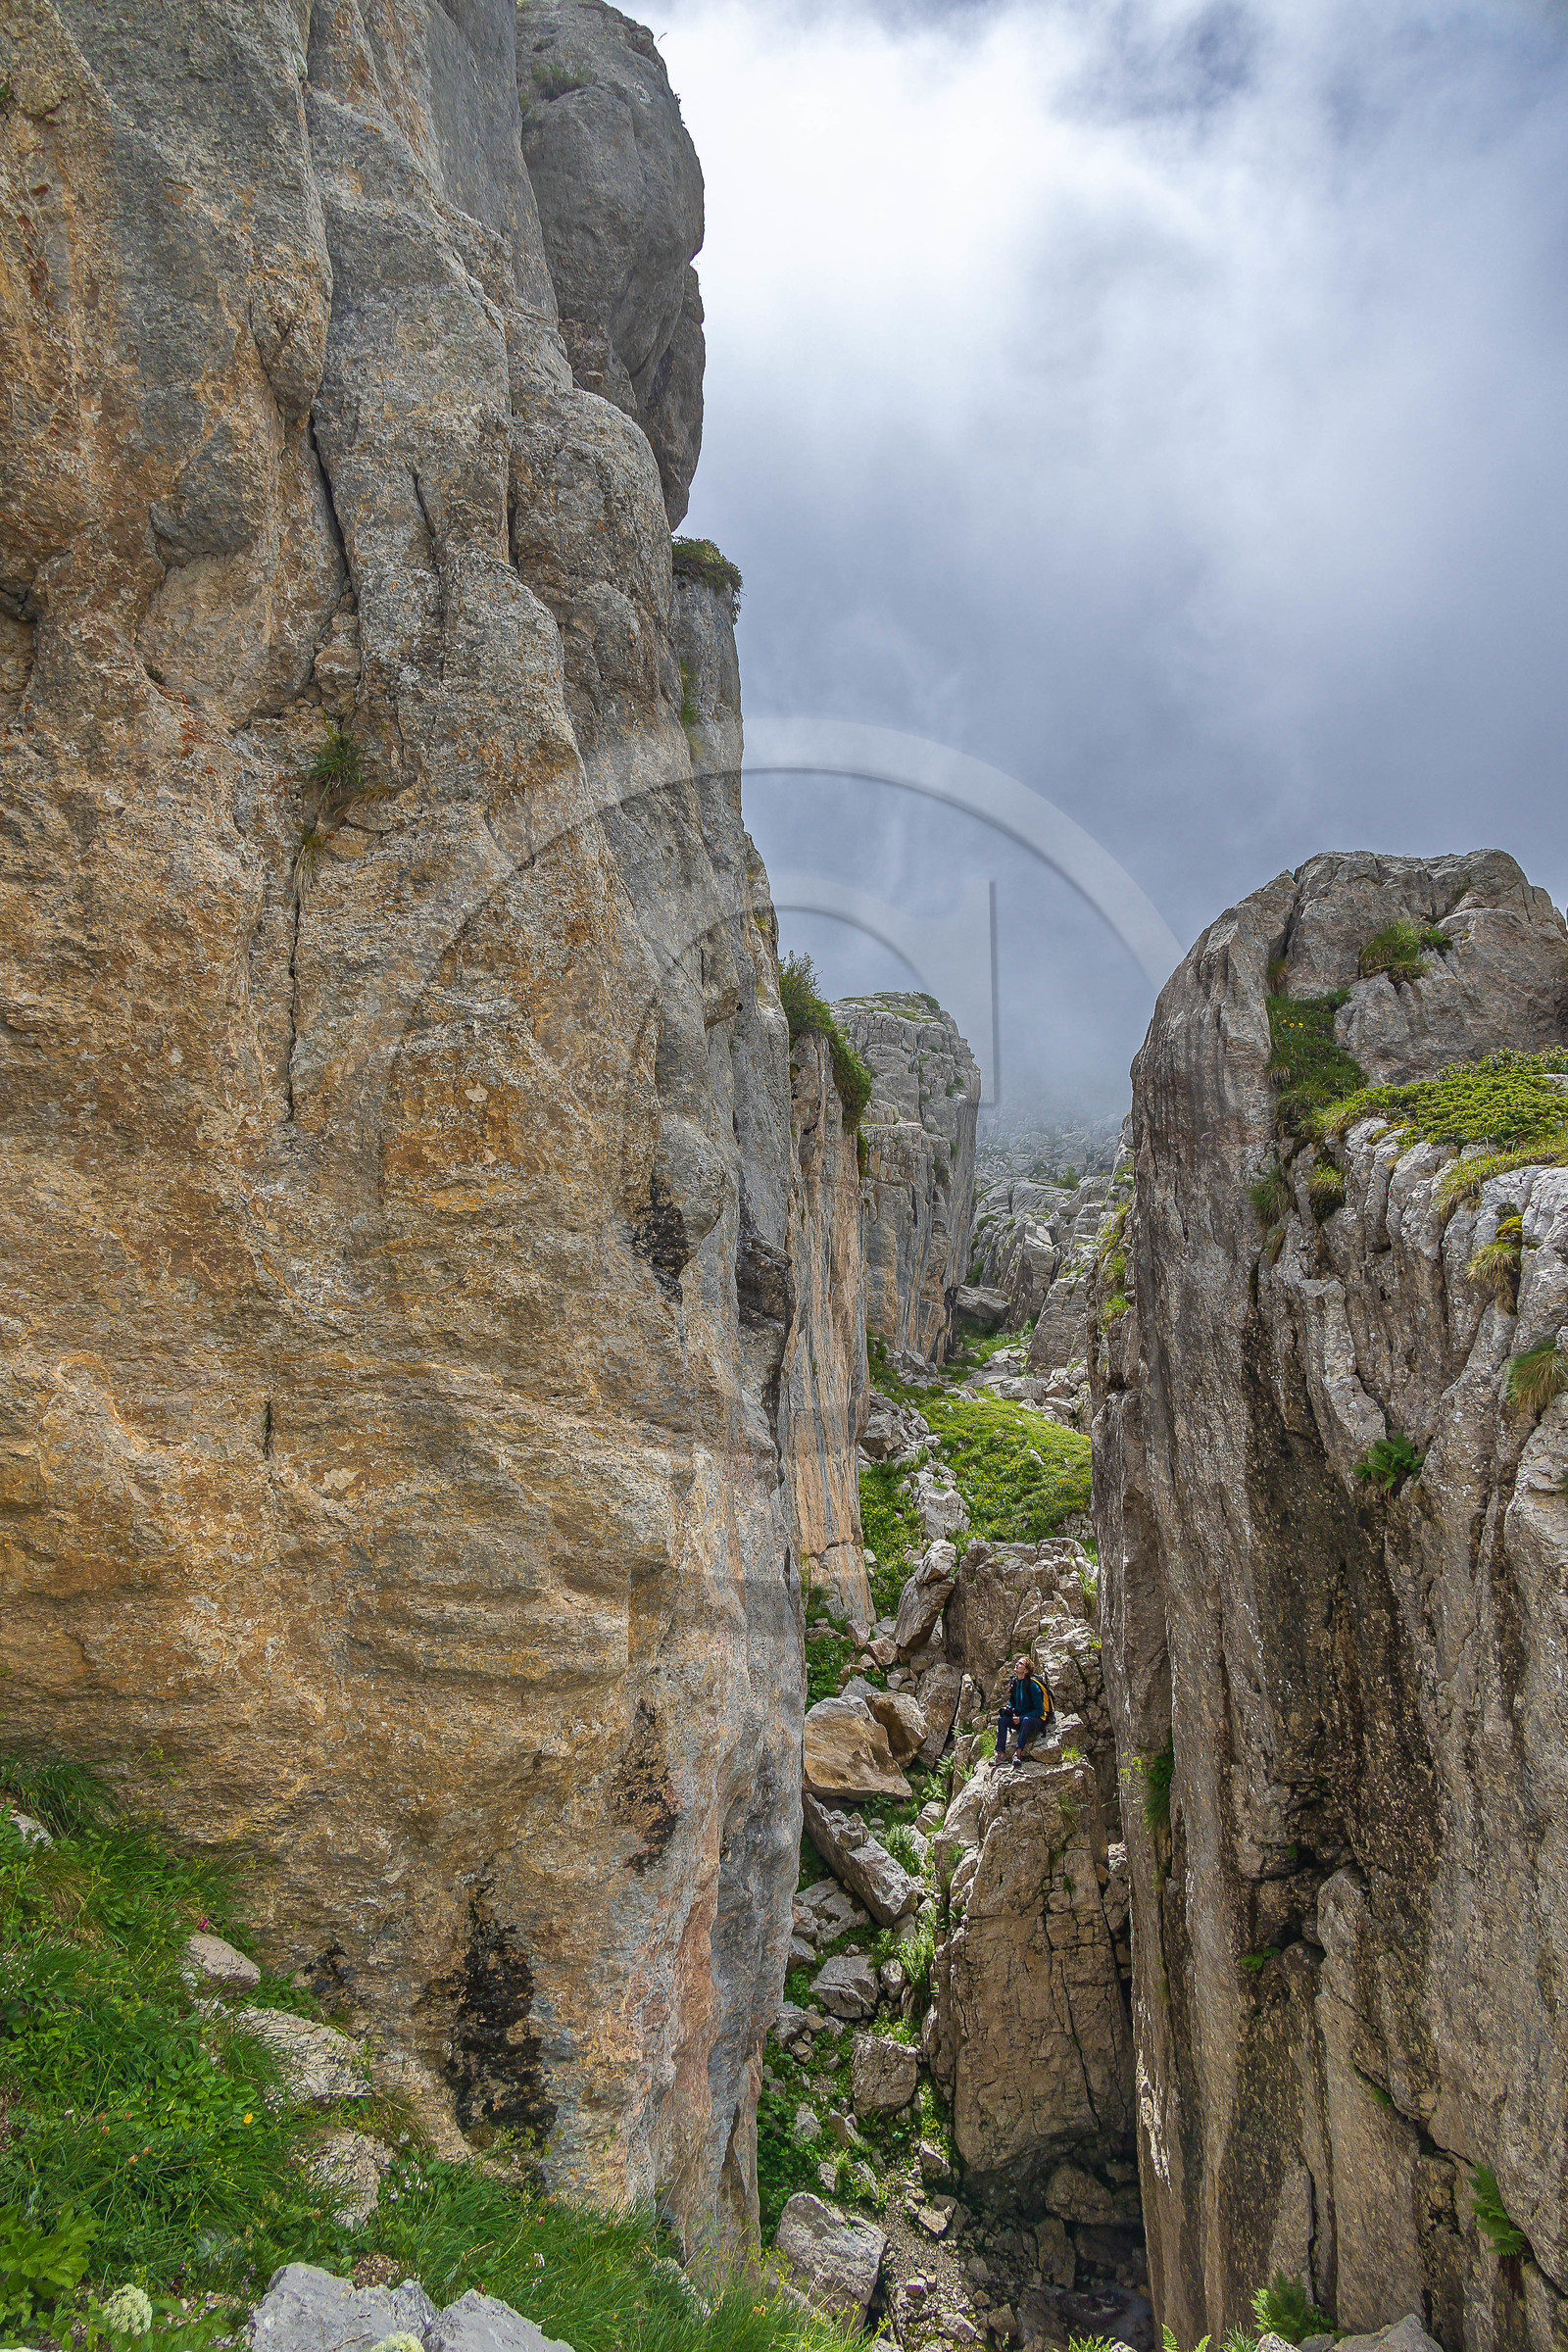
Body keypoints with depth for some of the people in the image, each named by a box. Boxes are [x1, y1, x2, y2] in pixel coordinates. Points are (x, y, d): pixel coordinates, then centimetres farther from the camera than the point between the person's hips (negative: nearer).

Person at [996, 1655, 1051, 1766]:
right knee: (1001, 1719, -19)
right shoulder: (1014, 1683, 6)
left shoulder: (1032, 1685, -15)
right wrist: (1009, 1709, -3)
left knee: (1026, 1720, -39)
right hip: (1019, 1720, 6)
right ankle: (1001, 1755, -29)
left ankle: (1018, 1753, -45)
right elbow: (1011, 1702, 21)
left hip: (1036, 1721, -6)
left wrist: (1021, 1718, -21)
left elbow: (1040, 1711, -16)